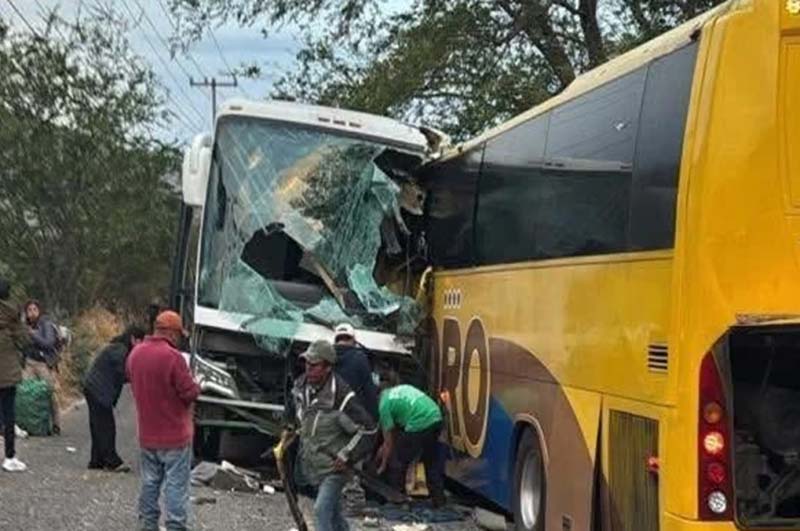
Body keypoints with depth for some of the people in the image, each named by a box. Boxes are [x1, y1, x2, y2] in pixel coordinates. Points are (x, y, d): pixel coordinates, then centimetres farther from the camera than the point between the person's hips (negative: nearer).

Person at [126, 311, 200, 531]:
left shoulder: (135, 354, 1)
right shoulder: (172, 357, -22)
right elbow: (190, 393, -17)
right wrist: (197, 386, 4)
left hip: (147, 436, 6)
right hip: (175, 437, -6)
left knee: (150, 483, 17)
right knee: (176, 487, 0)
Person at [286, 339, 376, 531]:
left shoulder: (341, 394, -22)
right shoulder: (301, 386, -1)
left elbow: (367, 428, -18)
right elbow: (292, 416, 21)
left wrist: (347, 457, -16)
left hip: (333, 466, -7)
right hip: (311, 464, 7)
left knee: (322, 510, -19)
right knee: (334, 512, 21)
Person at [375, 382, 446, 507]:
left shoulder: (384, 404, 3)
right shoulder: (396, 391, 26)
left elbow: (389, 440, 6)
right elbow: (396, 430, 32)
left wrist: (383, 465, 17)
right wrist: (384, 449, 38)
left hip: (419, 424, -8)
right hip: (436, 418, 8)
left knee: (398, 462, 12)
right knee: (432, 461, 24)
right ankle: (439, 498, 30)